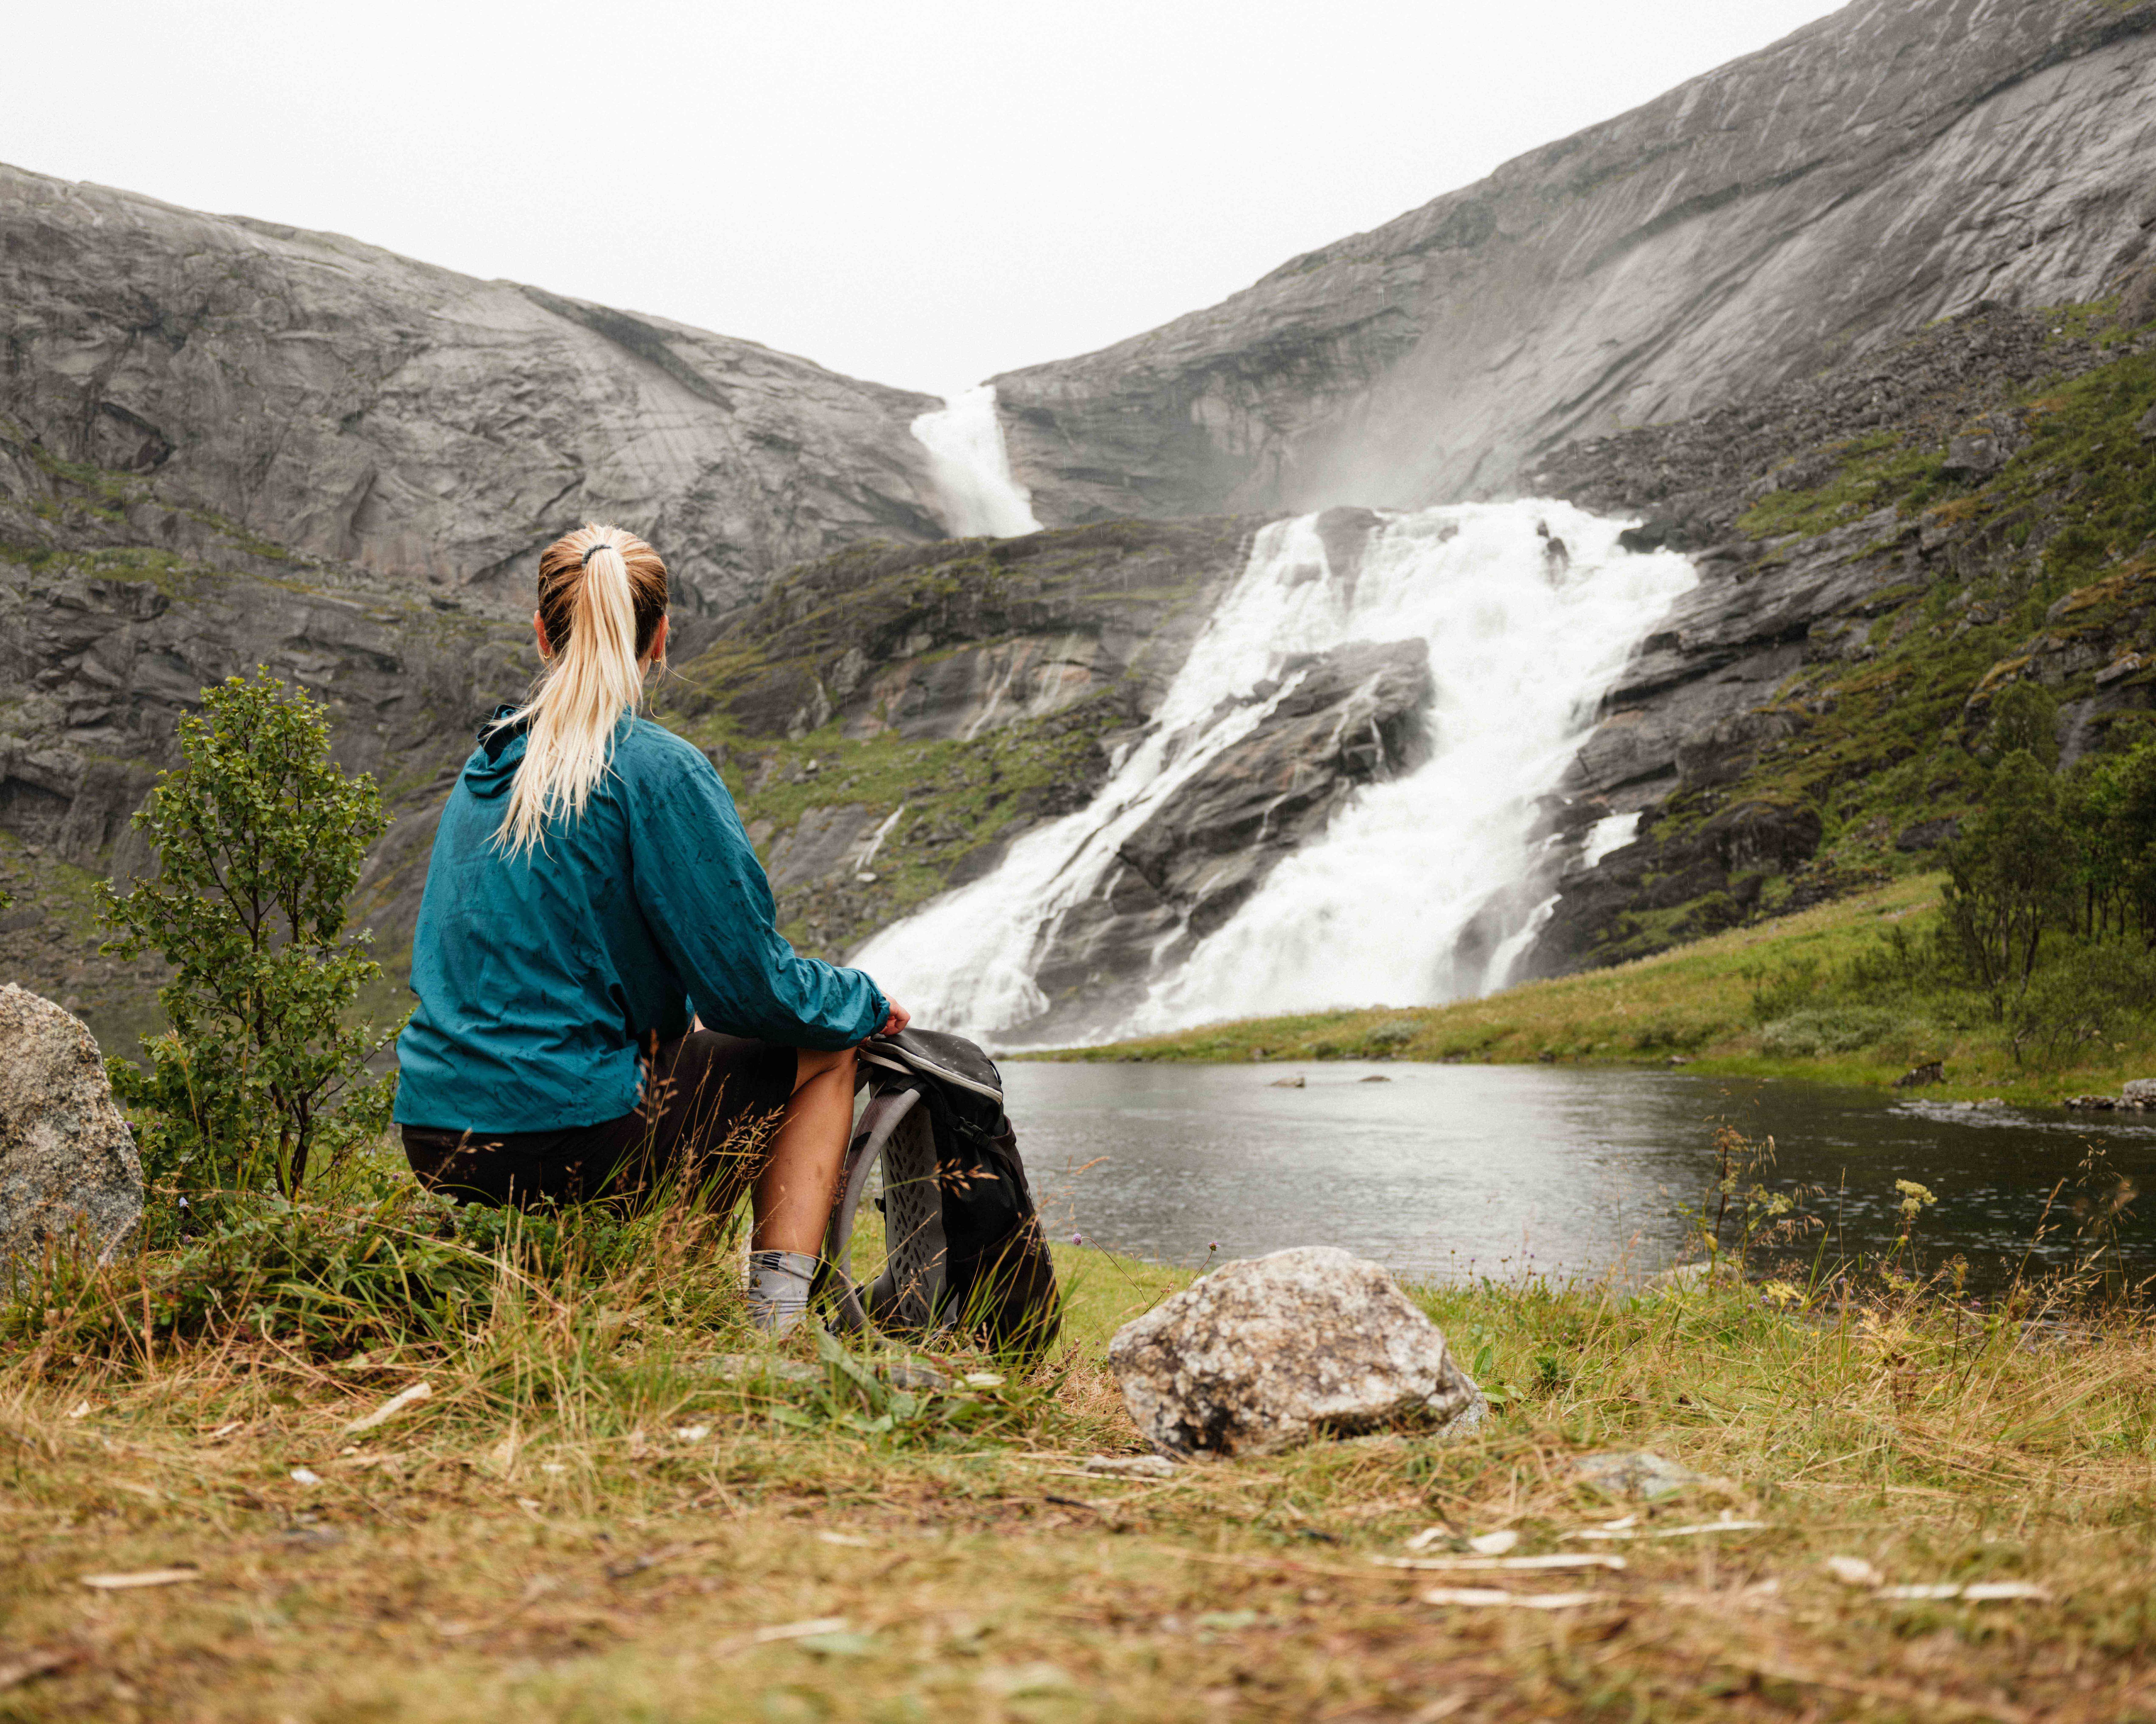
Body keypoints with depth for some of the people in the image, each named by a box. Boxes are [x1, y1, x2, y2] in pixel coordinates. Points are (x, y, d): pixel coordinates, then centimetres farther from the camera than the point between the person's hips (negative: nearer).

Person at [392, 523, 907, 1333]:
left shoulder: (486, 767, 10)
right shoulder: (658, 771, -13)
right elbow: (749, 984, -11)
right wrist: (865, 1003, 8)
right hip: (566, 1139, -8)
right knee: (827, 1051, 11)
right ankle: (777, 1323, 3)